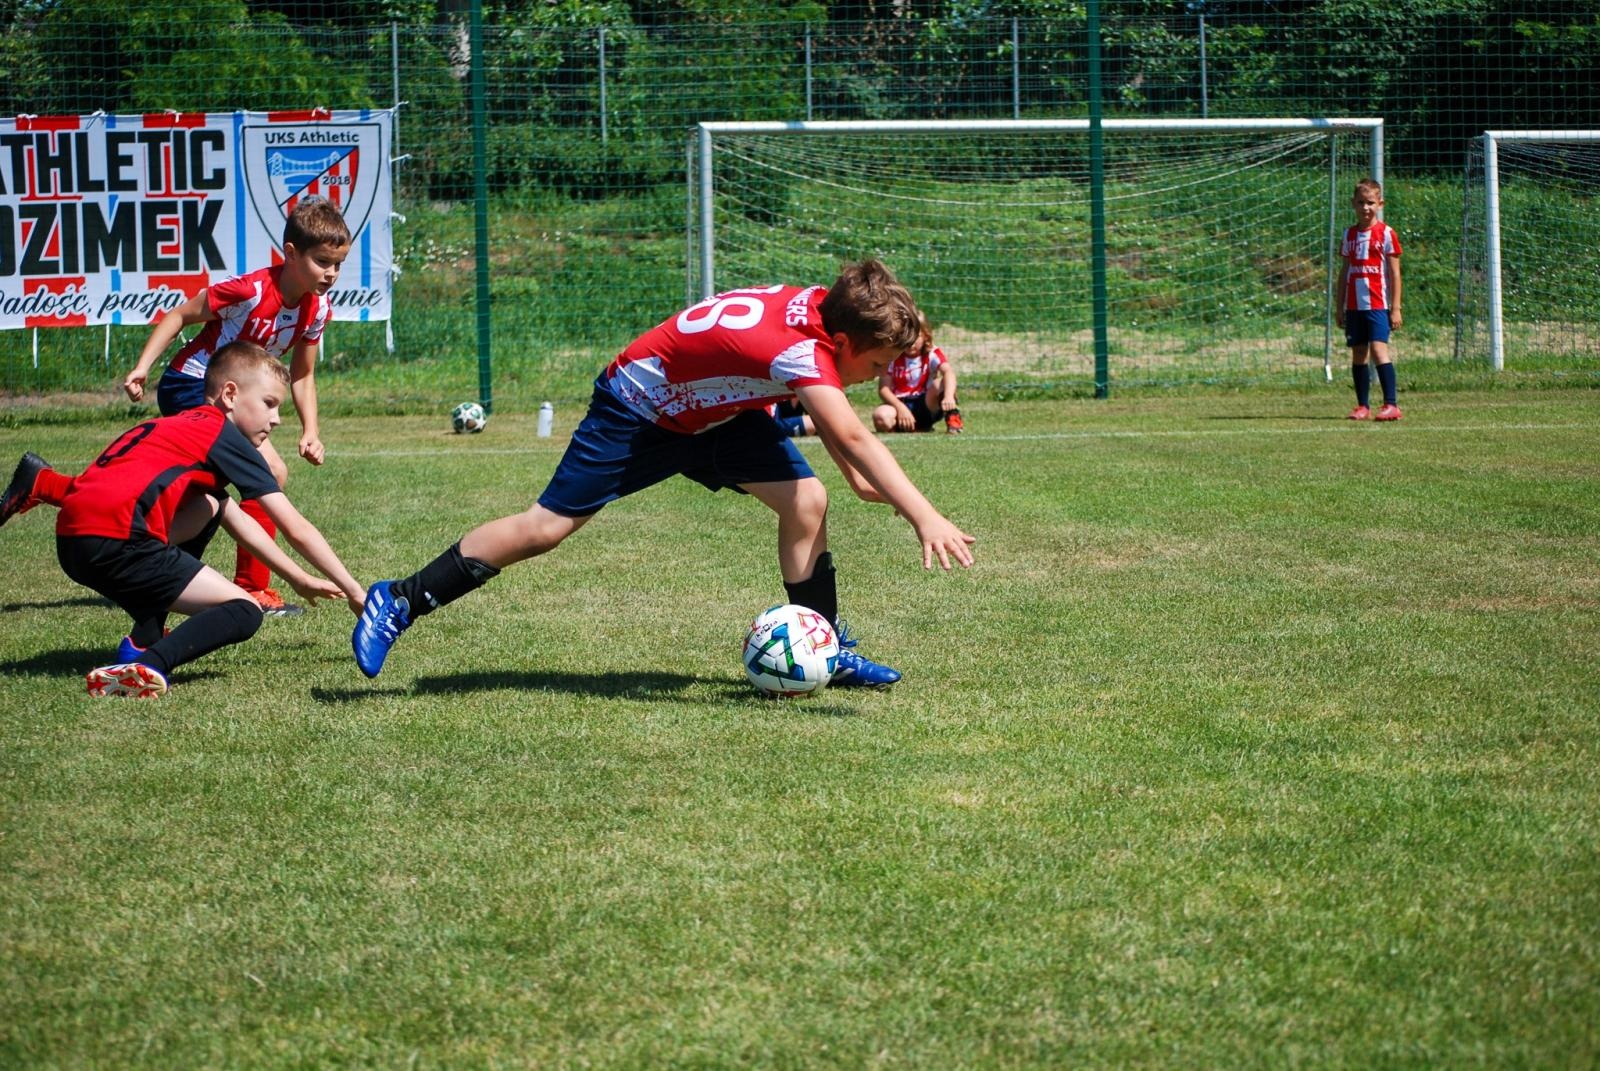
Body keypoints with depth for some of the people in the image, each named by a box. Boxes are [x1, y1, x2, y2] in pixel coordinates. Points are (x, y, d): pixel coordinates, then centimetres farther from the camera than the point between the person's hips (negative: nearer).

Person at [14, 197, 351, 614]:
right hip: (192, 387, -8)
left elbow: (302, 376, 7)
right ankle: (253, 589, -11)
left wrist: (310, 432, -5)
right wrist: (142, 367, -22)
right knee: (270, 473, -19)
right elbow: (179, 316, -15)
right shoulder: (251, 290, -26)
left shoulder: (317, 309, -4)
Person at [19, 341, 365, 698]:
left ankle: (145, 640, 17)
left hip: (72, 542, 9)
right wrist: (355, 592, 11)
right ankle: (145, 668, -28)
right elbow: (297, 530, 4)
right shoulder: (226, 436, 5)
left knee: (209, 508, 30)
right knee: (245, 612, -2)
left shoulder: (184, 426, 29)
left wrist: (300, 580, 38)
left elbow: (238, 522, 37)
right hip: (116, 542, -9)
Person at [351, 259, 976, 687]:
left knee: (806, 501, -10)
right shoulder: (798, 349, -39)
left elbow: (829, 420, 7)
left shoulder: (827, 310, -14)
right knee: (547, 526, -6)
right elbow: (854, 438, -52)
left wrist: (860, 477, -3)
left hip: (717, 410, 8)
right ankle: (400, 602, 6)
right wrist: (924, 516, -58)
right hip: (638, 405, -8)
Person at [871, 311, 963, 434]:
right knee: (880, 416, -34)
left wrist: (949, 396, -45)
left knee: (941, 384, -30)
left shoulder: (932, 354, -3)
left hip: (926, 406, -1)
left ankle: (952, 418, -12)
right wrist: (901, 408, -26)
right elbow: (883, 389, -8)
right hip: (900, 404, 1)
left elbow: (948, 371, -24)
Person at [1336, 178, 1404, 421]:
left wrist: (1395, 308, -6)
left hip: (1377, 304, -5)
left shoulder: (1386, 233, -2)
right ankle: (1362, 406, 11)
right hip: (1354, 305, 5)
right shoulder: (1350, 235, 12)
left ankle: (1391, 405, -16)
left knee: (1378, 349, -15)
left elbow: (1394, 273, -2)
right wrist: (1339, 307, 15)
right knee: (1358, 354, 6)